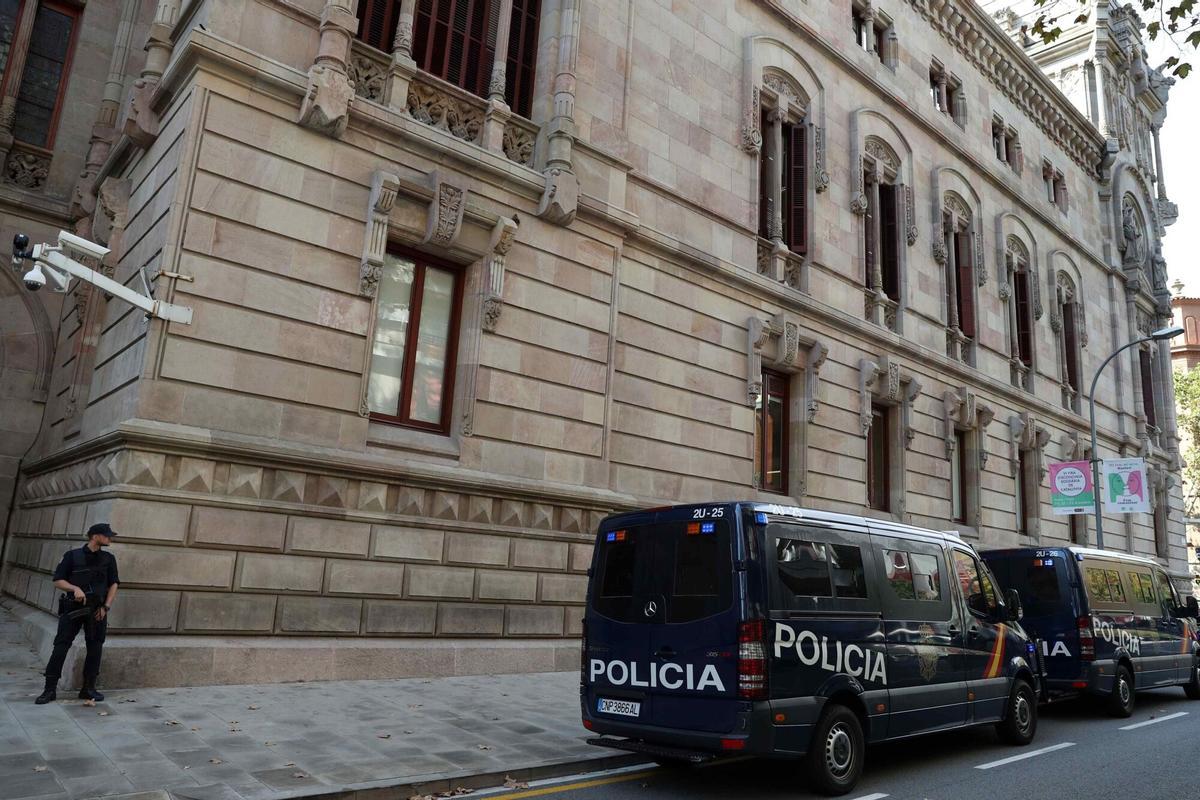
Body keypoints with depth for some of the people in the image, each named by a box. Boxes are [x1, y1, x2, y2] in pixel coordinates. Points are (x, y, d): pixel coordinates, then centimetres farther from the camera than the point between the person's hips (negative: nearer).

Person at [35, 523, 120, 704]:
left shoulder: (109, 559, 7)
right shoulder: (72, 556, -1)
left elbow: (113, 584, 8)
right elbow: (58, 580, -1)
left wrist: (106, 607, -2)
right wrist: (75, 588, -18)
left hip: (97, 610, 3)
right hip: (73, 607, -2)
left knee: (95, 648, 2)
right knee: (61, 646, -5)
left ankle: (88, 689, 11)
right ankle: (50, 689, 3)